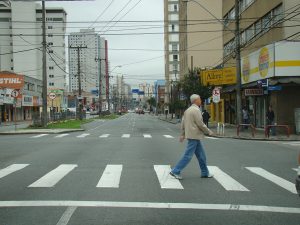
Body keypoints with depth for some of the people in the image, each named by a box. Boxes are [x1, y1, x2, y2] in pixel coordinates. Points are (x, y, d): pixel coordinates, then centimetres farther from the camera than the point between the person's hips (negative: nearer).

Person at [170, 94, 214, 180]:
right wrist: (209, 132, -4)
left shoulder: (188, 110, 14)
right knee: (188, 155, -7)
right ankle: (175, 171, -5)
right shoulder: (196, 110, -14)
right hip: (194, 136, -10)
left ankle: (205, 173, 21)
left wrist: (182, 135, 17)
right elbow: (200, 124, -16)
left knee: (201, 155, 14)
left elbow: (183, 123, 15)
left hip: (194, 136, 10)